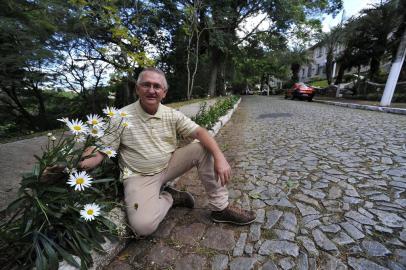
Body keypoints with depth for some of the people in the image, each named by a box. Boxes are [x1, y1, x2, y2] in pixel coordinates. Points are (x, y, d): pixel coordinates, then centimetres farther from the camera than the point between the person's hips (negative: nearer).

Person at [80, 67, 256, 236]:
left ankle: (220, 208, -4)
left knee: (203, 149, -16)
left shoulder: (172, 115, -4)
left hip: (170, 165, 3)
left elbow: (200, 132, -12)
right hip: (140, 176, -2)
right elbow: (100, 151, -7)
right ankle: (169, 197, 7)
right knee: (143, 225, -27)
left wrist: (220, 157, -27)